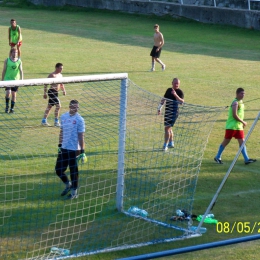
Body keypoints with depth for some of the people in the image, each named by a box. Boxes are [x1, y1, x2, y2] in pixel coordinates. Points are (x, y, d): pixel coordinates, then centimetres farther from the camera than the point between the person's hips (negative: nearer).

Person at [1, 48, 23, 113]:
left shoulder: (19, 61, 2)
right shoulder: (7, 60, -2)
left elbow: (21, 71, -2)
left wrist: (22, 80, -13)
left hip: (16, 80, 2)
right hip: (8, 79, -2)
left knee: (14, 94, 6)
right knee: (8, 93, -17)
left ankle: (12, 108, 16)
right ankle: (7, 106, 2)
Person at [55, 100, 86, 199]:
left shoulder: (79, 120, -9)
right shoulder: (63, 117, 7)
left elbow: (81, 136, -9)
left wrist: (82, 151, -11)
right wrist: (60, 145, 14)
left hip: (74, 149, -5)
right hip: (64, 148, 6)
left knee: (74, 171, 3)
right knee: (58, 169, 8)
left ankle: (74, 191, 17)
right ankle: (68, 185, 32)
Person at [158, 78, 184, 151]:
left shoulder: (180, 92, -8)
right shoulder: (169, 90, 11)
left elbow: (182, 102, -24)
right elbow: (164, 99, 23)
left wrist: (176, 95, -35)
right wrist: (159, 108, 20)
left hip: (174, 113, -7)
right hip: (167, 112, 7)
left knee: (167, 128, -13)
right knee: (169, 128, 17)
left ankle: (165, 145, -9)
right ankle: (171, 143, 32)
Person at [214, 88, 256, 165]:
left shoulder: (241, 102, 14)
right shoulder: (235, 102, -14)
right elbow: (235, 115, -22)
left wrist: (242, 123, 14)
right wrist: (243, 122, -15)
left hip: (239, 126, 8)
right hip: (231, 126, -8)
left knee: (242, 142, 0)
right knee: (226, 141, 2)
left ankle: (246, 159, -5)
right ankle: (217, 157, 14)